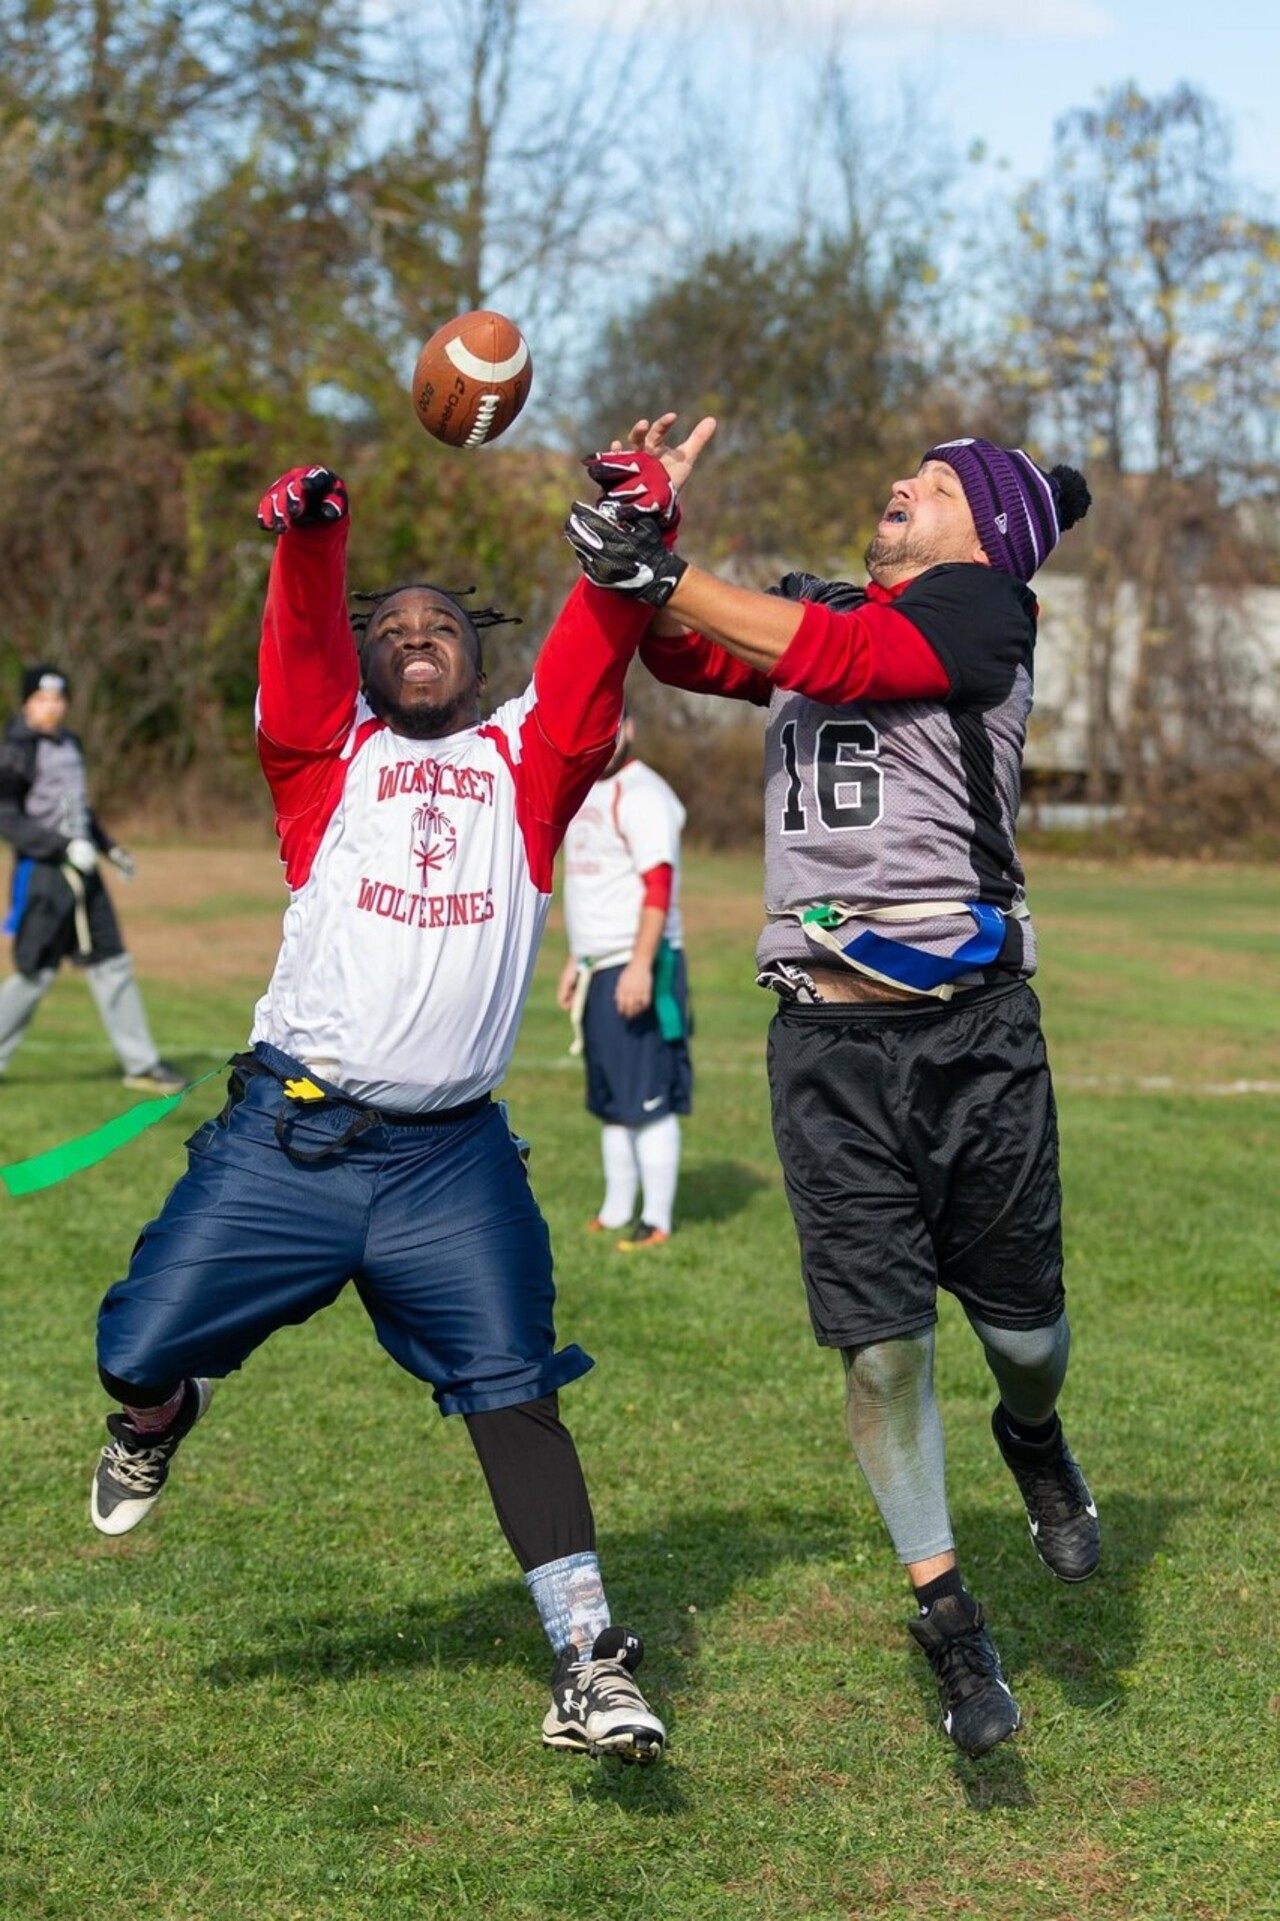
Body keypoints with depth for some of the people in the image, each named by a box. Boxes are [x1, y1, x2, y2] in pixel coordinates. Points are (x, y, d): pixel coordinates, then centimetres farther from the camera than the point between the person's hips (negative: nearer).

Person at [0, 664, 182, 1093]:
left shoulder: (69, 744, 14)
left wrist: (109, 848, 19)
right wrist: (64, 847, -23)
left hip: (81, 872, 8)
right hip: (41, 870, -8)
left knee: (113, 966, 7)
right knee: (36, 973, -6)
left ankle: (141, 1064, 11)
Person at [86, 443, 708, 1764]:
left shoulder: (523, 758, 12)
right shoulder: (327, 746, 9)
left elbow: (591, 660, -2)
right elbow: (300, 646, -9)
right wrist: (308, 539, -29)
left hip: (452, 1158, 0)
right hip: (285, 1138, 0)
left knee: (513, 1393, -5)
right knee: (143, 1349, 2)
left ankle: (588, 1664, -2)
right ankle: (158, 1422, 39)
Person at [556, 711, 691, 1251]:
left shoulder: (642, 796, -12)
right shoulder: (585, 795, 18)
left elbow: (658, 887, -20)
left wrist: (641, 966, -26)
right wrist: (576, 960, 22)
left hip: (638, 967, -10)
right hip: (598, 966, 10)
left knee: (647, 1099, -8)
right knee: (610, 1099, 12)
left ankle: (657, 1222, -5)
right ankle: (616, 1212, 18)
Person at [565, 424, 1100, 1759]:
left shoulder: (984, 608, -2)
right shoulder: (812, 608, 17)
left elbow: (838, 659, -16)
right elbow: (683, 652, 9)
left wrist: (663, 574, -19)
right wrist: (648, 529, -6)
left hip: (974, 1031, -3)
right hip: (828, 1040, 4)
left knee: (1022, 1325, 7)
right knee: (879, 1342, -1)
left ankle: (1034, 1441, 43)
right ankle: (949, 1621, 14)